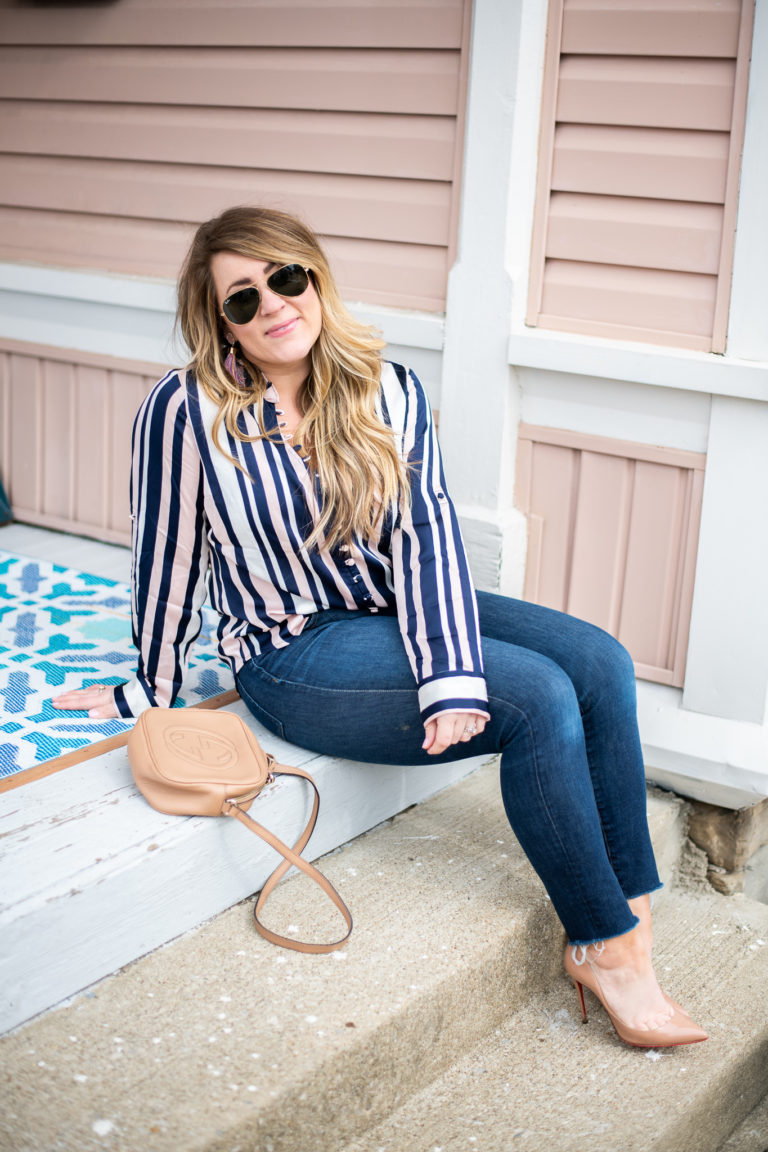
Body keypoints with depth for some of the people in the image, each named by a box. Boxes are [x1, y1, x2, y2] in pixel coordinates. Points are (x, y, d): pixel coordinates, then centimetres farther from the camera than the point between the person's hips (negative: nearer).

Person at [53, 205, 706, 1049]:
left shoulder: (387, 392, -2)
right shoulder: (187, 411, -14)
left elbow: (426, 532, -11)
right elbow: (167, 557, -4)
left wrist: (451, 676, -24)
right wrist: (151, 690, 7)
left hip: (396, 607, 6)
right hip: (293, 653, -6)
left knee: (600, 661, -14)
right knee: (541, 700, -23)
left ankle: (628, 914, -9)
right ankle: (603, 945, -10)